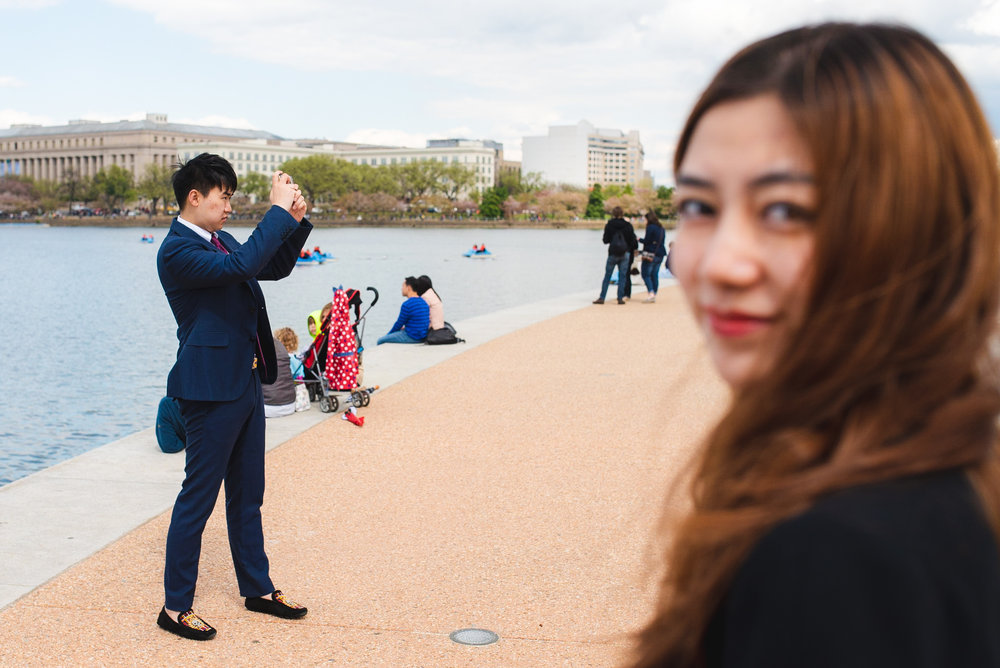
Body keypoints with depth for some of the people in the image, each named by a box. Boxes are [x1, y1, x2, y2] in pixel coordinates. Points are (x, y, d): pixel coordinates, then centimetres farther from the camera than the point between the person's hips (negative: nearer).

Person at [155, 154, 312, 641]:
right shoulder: (177, 249, -16)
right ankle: (175, 607, 11)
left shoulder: (219, 240, 13)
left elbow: (275, 267, 19)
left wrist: (296, 222, 4)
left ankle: (257, 589, 29)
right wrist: (277, 211, -25)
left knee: (247, 495, 17)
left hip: (245, 382, 9)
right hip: (211, 387, -9)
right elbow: (240, 266, -31)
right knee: (198, 497, -1)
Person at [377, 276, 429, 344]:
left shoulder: (407, 305, -18)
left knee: (380, 341, -1)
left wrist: (388, 334, 7)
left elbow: (399, 323, -9)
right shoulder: (423, 302, 9)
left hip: (412, 337, -9)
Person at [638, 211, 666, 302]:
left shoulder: (650, 227, -10)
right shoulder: (662, 229, 14)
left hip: (650, 254, -8)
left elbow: (647, 241, -14)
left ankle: (651, 293, -18)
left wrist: (640, 239, 5)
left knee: (645, 274, -4)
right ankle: (654, 295, 10)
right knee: (654, 275, 10)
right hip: (660, 254, 8)